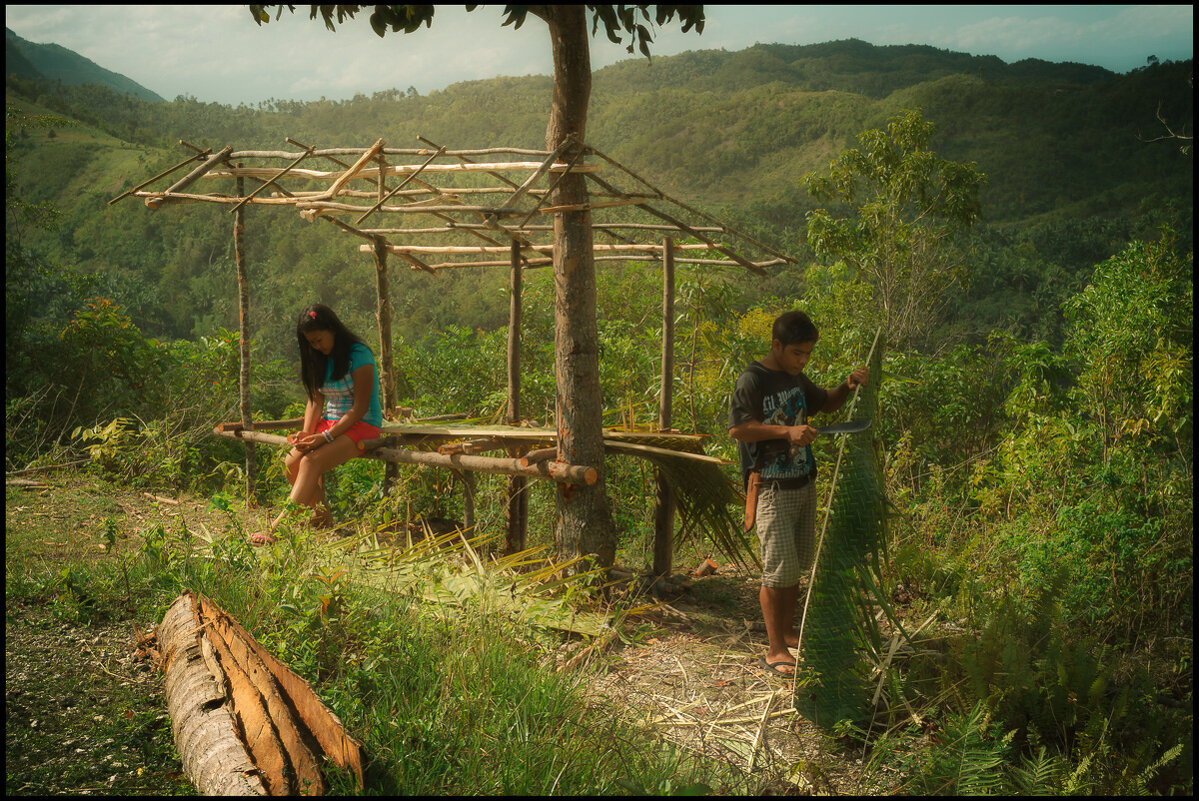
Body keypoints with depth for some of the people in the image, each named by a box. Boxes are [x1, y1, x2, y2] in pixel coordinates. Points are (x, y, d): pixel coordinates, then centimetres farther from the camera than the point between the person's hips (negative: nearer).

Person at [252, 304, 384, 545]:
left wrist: (326, 437, -23)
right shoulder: (319, 359, 10)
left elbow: (360, 407, -16)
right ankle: (322, 515, -1)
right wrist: (307, 432, -10)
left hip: (362, 424, -7)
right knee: (291, 463, -17)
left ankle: (278, 528, -34)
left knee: (311, 462, -29)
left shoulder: (358, 355, -13)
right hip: (330, 422, 7)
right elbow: (316, 400, 10)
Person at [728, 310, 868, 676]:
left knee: (798, 565, 15)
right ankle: (775, 649, 1)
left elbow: (825, 403, 25)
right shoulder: (752, 381, -13)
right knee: (779, 569, -8)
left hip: (803, 484, 8)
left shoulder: (796, 378, 11)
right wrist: (787, 431, -27)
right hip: (772, 490, -8)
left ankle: (788, 632, 30)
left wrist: (848, 386, 5)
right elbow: (737, 429, -20)